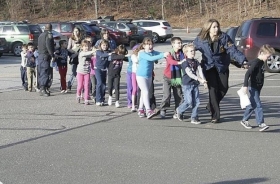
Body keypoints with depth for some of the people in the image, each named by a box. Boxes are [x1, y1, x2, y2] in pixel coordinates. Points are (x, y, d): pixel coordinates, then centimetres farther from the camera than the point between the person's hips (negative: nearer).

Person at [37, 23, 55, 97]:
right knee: (45, 72, -10)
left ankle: (41, 89, 15)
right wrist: (52, 55, -17)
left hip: (40, 55, 9)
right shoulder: (49, 34, -8)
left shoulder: (41, 35, 19)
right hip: (45, 56, -9)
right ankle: (43, 89, -17)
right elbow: (49, 46, -19)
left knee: (41, 73, 13)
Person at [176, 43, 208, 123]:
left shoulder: (196, 62, 10)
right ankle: (179, 110, 18)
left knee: (196, 101, 1)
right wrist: (199, 79, -30)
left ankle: (194, 118, 9)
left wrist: (204, 81, -15)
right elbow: (189, 73, -21)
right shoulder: (185, 62, -10)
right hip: (187, 84, -6)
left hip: (195, 84, 6)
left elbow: (200, 71, 0)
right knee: (189, 102, -9)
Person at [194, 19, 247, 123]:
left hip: (222, 66, 1)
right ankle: (215, 115, -1)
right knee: (213, 89, -9)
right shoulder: (200, 40, -6)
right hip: (209, 67, -1)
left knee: (224, 87, -2)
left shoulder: (224, 37, -9)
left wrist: (242, 59, -28)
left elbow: (232, 50, -16)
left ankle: (211, 106, 25)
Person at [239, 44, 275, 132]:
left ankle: (244, 120, 26)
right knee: (258, 106, -12)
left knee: (252, 105, 15)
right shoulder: (256, 62, -18)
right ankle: (261, 124, -14)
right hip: (253, 87, -9)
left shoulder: (261, 62, 10)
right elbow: (248, 73, -26)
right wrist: (245, 86, -32)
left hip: (258, 87, 9)